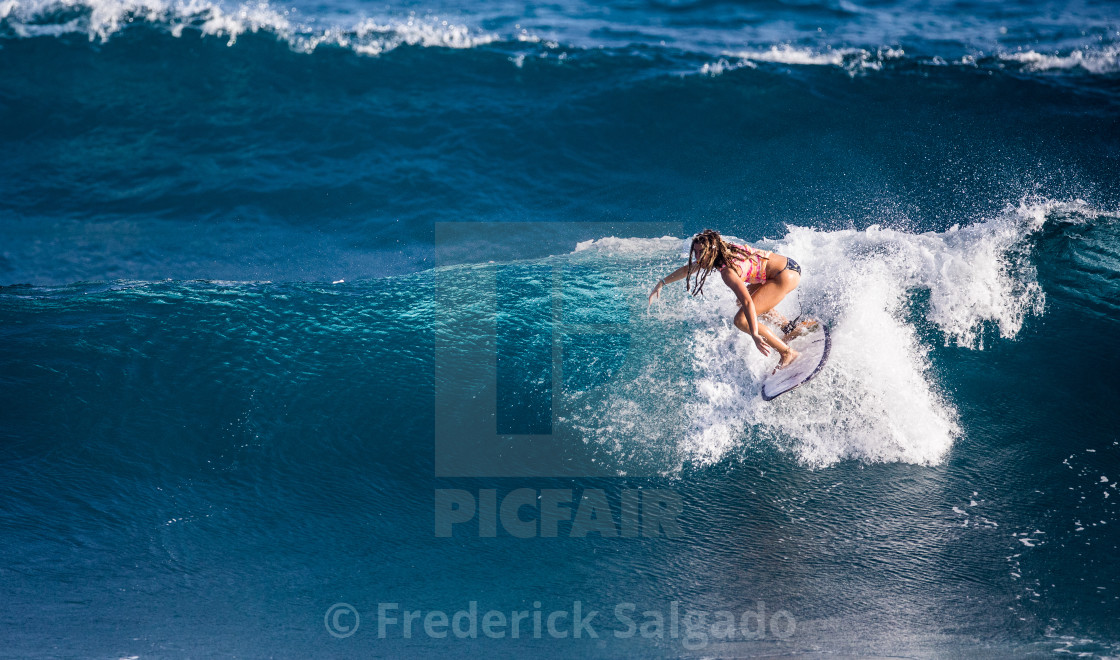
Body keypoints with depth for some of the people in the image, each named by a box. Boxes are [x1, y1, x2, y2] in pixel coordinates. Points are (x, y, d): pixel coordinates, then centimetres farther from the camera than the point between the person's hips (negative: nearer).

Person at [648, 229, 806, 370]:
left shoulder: (728, 270, -26)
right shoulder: (724, 252, 1)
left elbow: (747, 302, -36)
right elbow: (687, 269, 17)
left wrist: (755, 335, -42)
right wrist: (661, 283, 19)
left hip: (786, 276, -10)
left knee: (741, 320, -13)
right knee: (741, 303, 28)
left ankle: (788, 353, -4)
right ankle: (790, 328, 34)